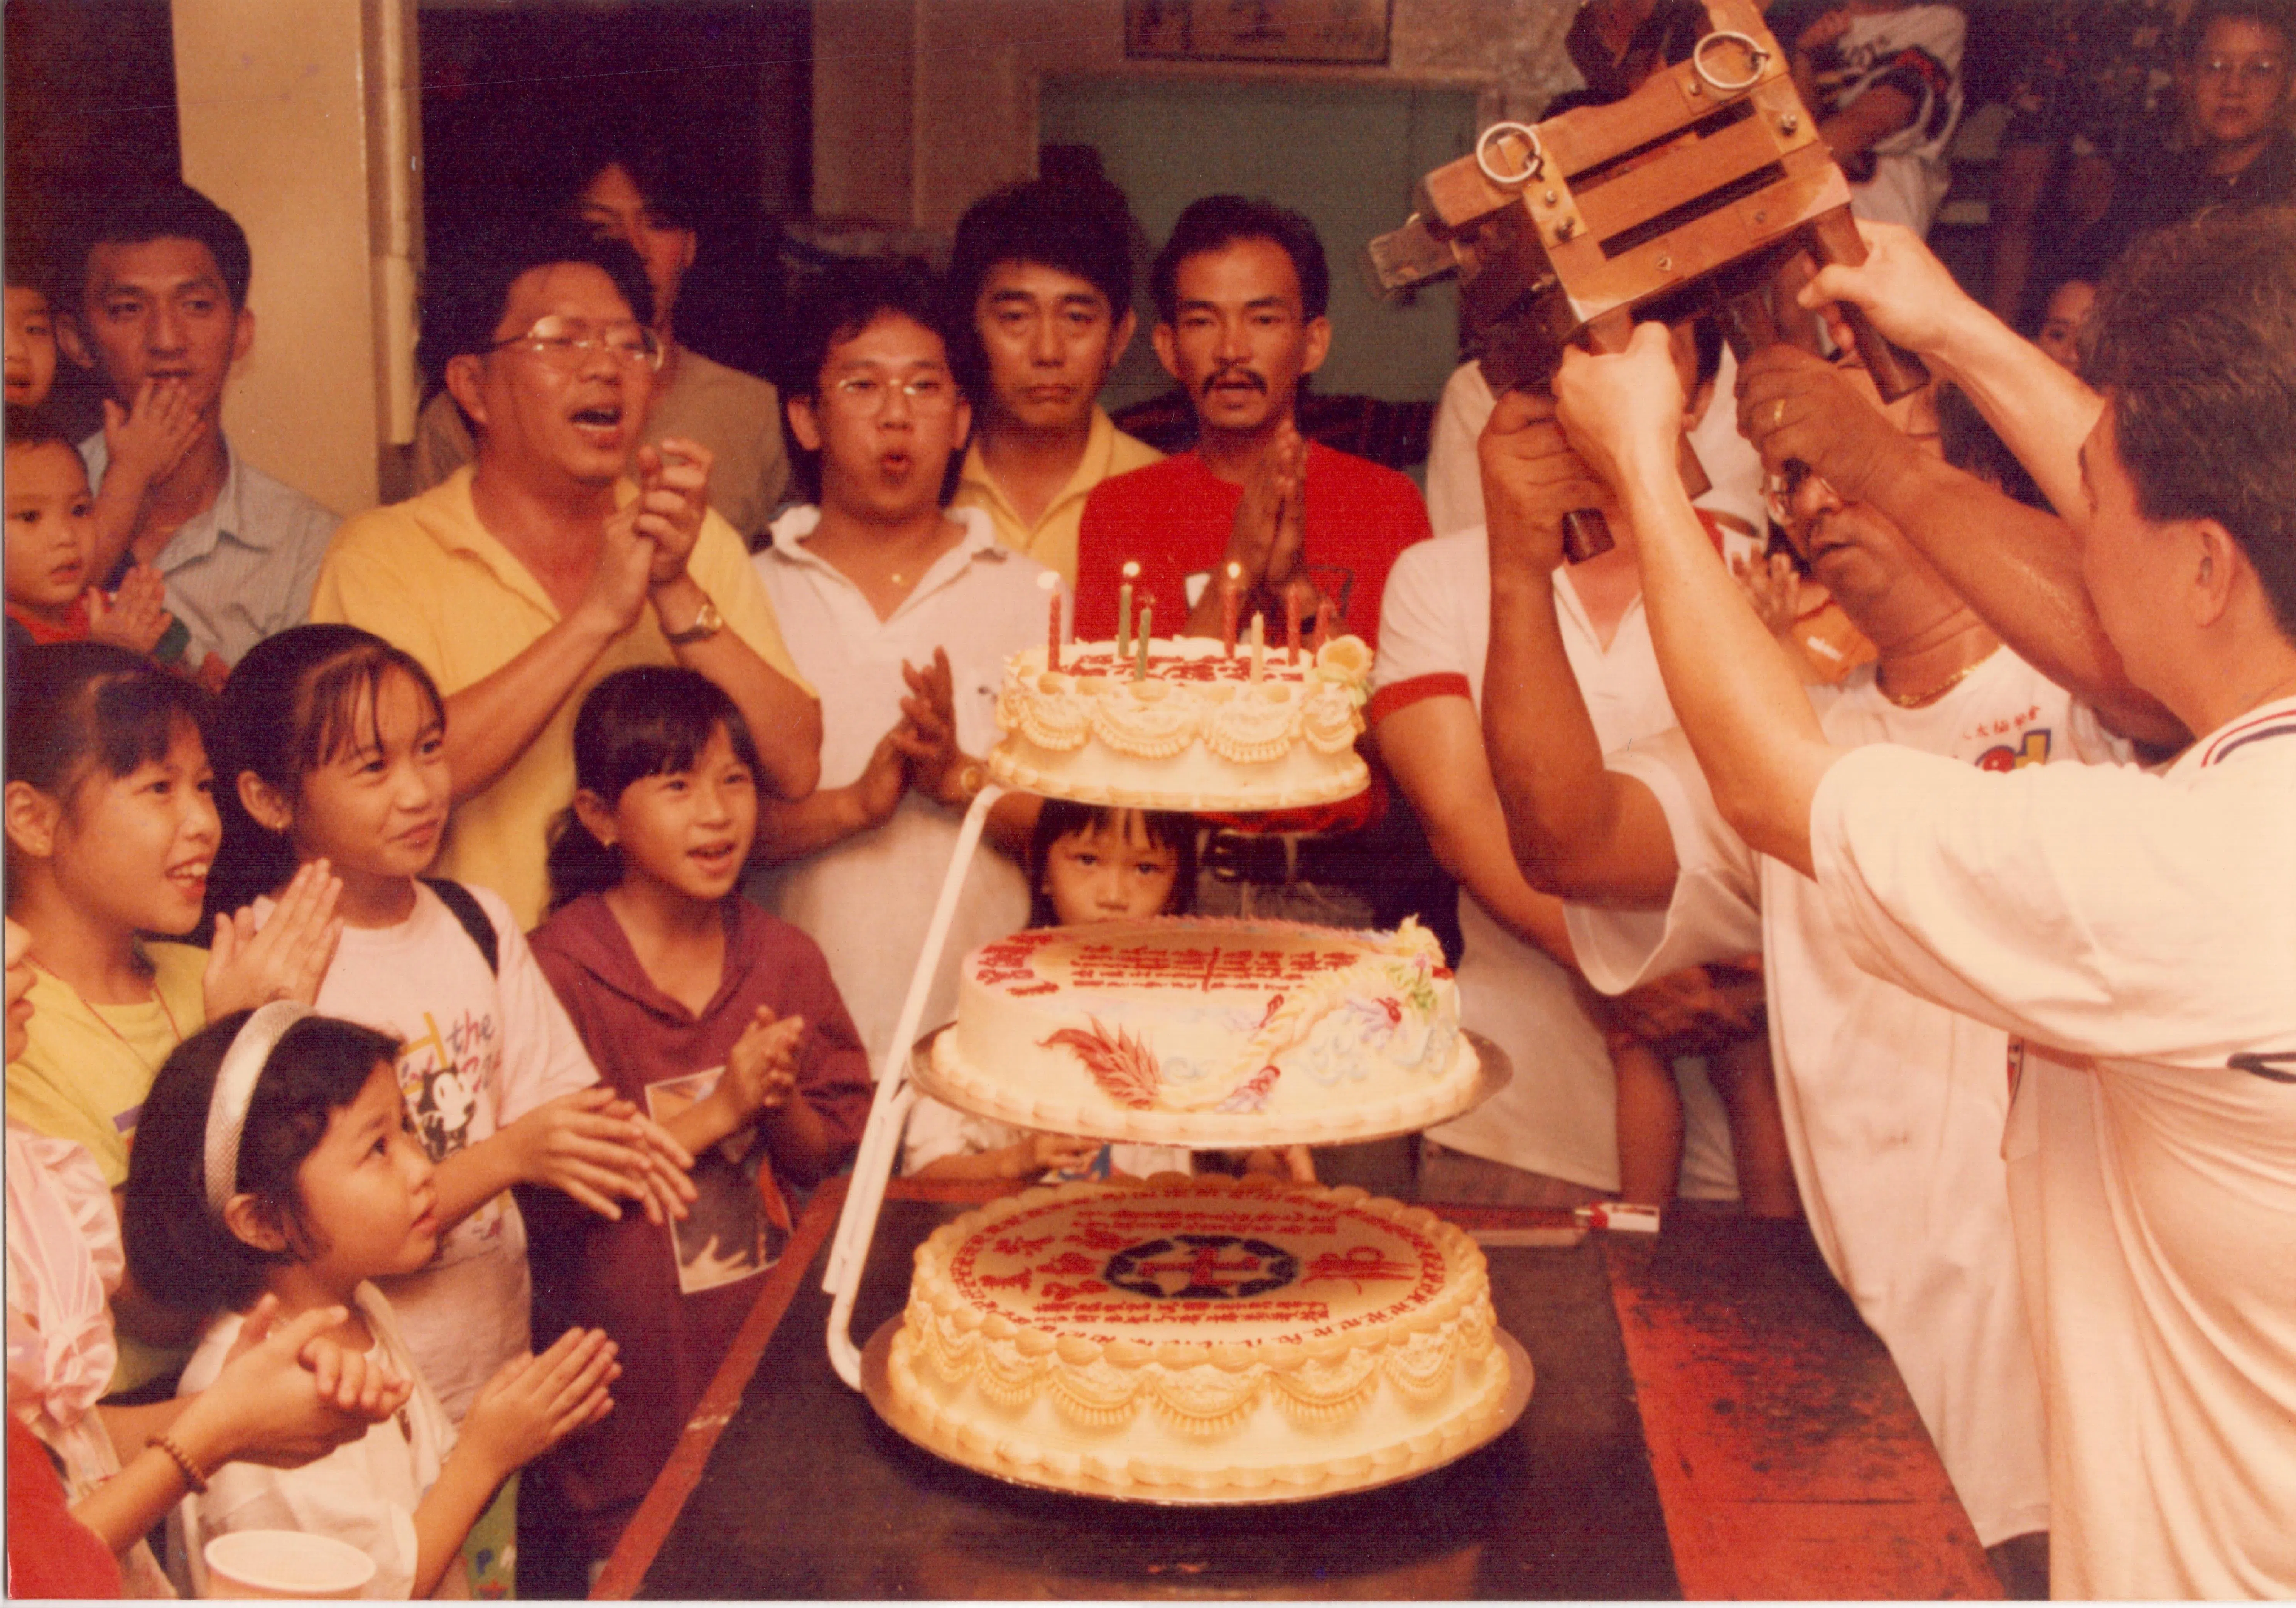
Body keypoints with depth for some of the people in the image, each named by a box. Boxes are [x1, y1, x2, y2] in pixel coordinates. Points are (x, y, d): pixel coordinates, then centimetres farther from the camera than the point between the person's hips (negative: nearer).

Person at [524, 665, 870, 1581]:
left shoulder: (784, 960, 3)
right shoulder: (558, 968, -13)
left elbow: (823, 1158, 6)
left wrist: (780, 1103, -14)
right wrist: (719, 1110, -19)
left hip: (770, 1334, 4)